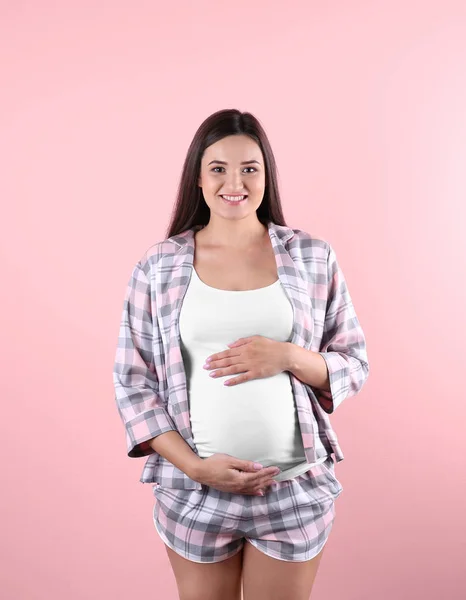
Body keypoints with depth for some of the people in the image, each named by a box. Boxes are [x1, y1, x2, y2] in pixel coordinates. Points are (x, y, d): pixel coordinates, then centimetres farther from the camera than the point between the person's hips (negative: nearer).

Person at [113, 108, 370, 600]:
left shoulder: (313, 257, -2)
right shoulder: (157, 267, -4)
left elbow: (354, 365, 2)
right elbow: (131, 382, -2)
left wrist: (289, 357, -18)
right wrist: (195, 467, -13)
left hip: (297, 489, 1)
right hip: (193, 492, 0)